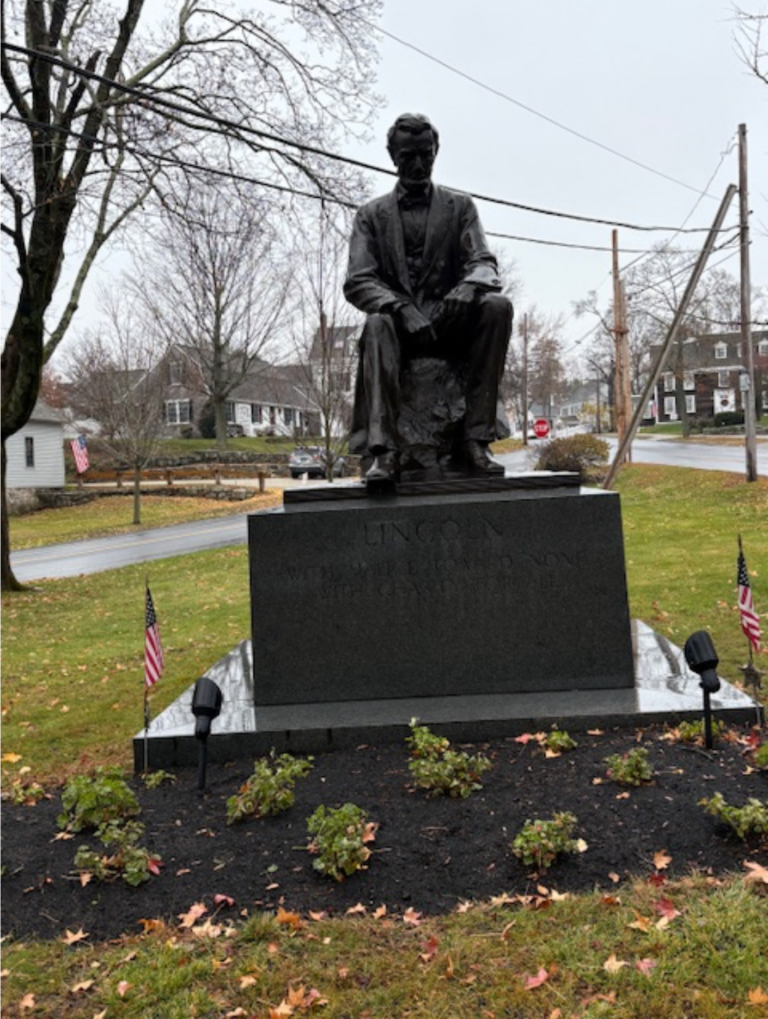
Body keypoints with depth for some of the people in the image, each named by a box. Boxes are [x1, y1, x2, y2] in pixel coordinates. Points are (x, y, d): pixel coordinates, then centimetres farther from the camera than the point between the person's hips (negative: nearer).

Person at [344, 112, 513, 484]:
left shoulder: (459, 206, 14)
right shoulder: (371, 215, 11)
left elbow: (484, 263, 2)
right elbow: (357, 282, -2)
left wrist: (469, 285, -25)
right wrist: (402, 309, -23)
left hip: (452, 325, 1)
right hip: (401, 327, -1)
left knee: (497, 305, -28)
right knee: (378, 323, -35)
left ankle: (475, 438, -31)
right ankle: (383, 449, -45)